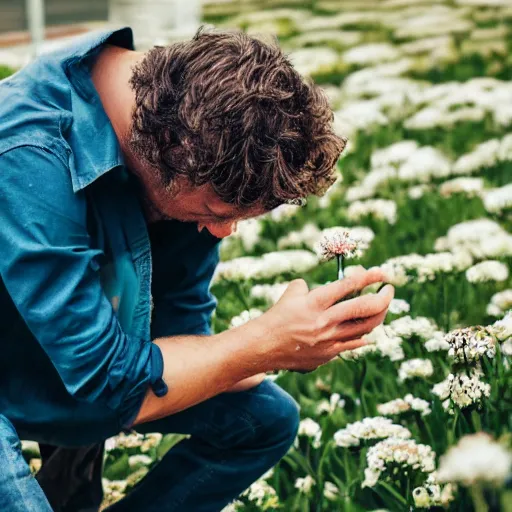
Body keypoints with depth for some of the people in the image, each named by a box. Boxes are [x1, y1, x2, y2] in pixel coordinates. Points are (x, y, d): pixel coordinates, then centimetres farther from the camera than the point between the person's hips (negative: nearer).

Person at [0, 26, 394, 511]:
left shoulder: (196, 114, -12)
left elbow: (183, 323, -1)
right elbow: (108, 384, -30)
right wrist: (271, 342, -29)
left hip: (77, 372, 8)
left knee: (268, 416, 6)